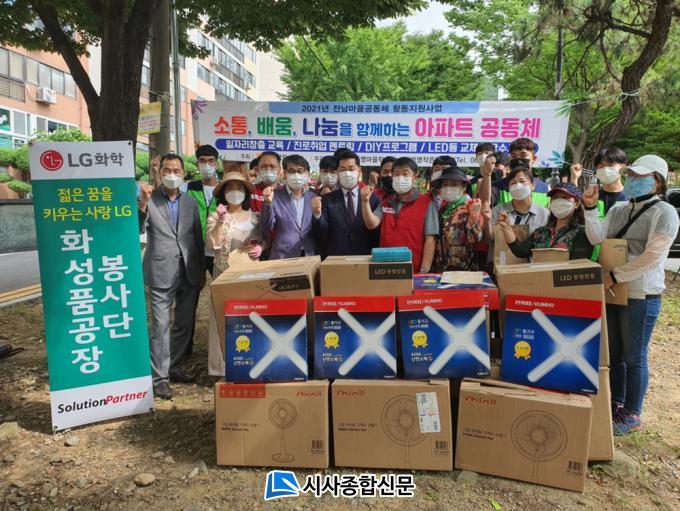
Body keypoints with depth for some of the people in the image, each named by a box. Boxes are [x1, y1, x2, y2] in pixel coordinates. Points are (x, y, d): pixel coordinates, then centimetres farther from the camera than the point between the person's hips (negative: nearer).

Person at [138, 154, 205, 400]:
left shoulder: (191, 202, 9)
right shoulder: (148, 199, -1)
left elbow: (198, 238, 11)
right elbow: (137, 230, -12)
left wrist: (202, 270, 10)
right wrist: (143, 204, -26)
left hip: (189, 272, 4)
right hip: (161, 272, -4)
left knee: (185, 324, 12)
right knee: (161, 326, -1)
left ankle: (174, 366, 28)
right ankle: (160, 377, 8)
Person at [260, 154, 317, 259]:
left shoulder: (314, 198, 7)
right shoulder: (275, 197, 0)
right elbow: (266, 228, -8)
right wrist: (268, 203, -20)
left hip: (310, 257, 3)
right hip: (282, 258, -2)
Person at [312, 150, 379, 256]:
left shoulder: (373, 198, 4)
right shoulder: (327, 199, 5)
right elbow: (321, 235, -1)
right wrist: (317, 214, -17)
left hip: (365, 258, 0)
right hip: (335, 258, 0)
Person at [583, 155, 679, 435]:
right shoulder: (619, 209, 10)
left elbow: (651, 257, -18)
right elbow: (597, 238, -1)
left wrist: (614, 275, -18)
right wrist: (590, 208, -10)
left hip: (641, 296, -6)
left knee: (634, 357, 4)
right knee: (614, 353, 16)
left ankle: (632, 415, 19)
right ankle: (616, 404, 32)